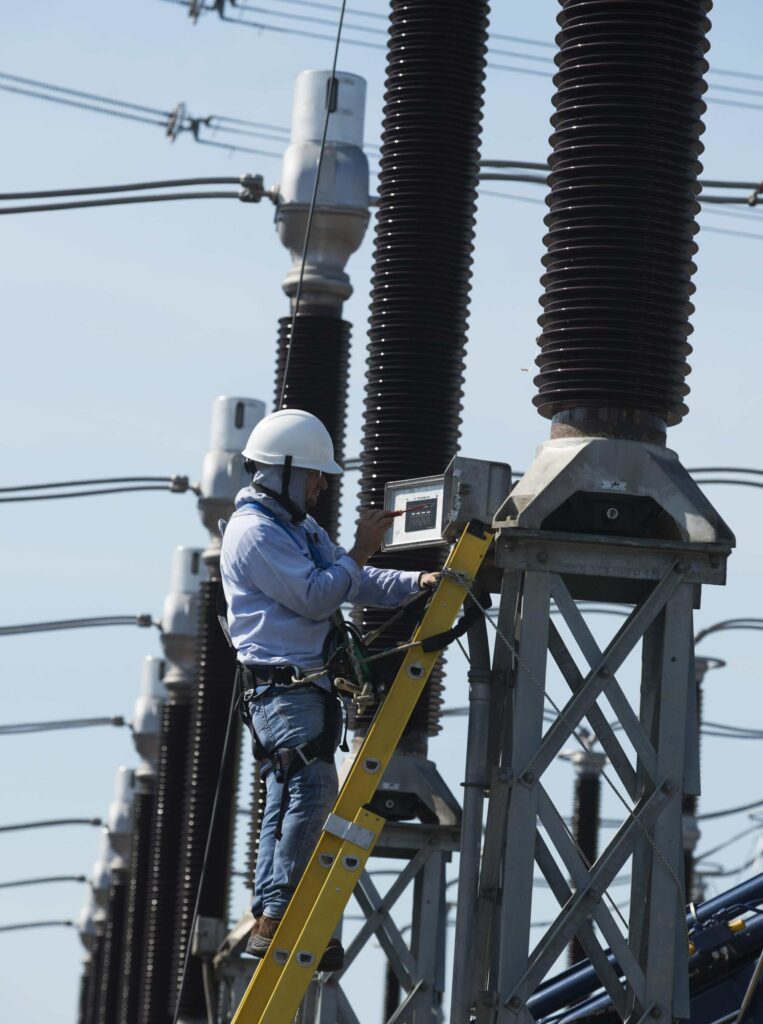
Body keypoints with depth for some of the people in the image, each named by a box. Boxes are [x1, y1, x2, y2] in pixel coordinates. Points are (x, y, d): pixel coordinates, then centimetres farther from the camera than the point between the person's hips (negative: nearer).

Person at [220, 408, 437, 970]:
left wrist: (415, 583, 5)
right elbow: (316, 597, -18)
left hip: (308, 683, 11)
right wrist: (362, 549, -12)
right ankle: (278, 916, -21)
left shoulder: (300, 526, 21)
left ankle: (270, 921, 12)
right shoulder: (254, 533, -11)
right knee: (312, 789, -20)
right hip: (281, 685, -11)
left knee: (288, 802, 10)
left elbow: (352, 583, 18)